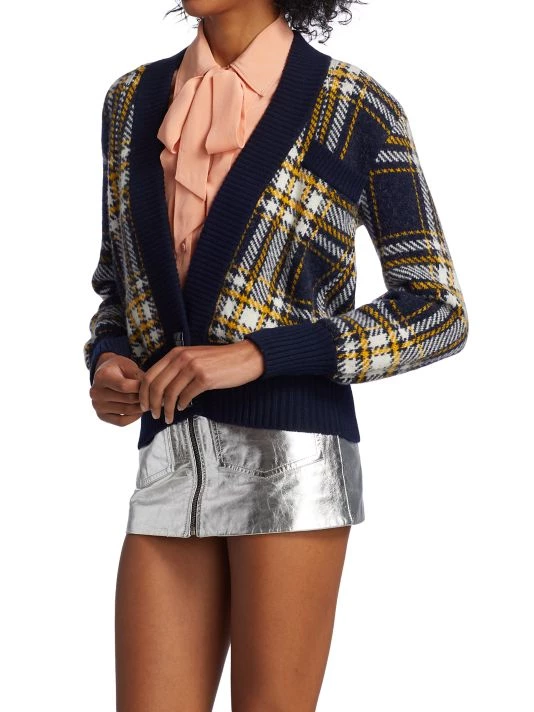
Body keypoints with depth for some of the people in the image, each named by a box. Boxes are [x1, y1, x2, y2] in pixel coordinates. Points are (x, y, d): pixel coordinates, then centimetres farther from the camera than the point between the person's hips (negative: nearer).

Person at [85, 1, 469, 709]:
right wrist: (108, 364, -2)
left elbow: (438, 314, -3)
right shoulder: (134, 100, 13)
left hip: (292, 456, -4)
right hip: (172, 468, 5)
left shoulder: (356, 110, -2)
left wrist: (253, 356, -15)